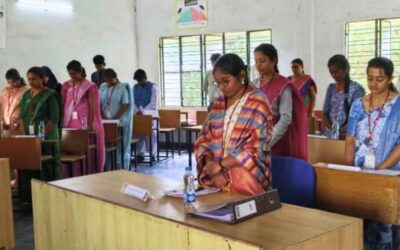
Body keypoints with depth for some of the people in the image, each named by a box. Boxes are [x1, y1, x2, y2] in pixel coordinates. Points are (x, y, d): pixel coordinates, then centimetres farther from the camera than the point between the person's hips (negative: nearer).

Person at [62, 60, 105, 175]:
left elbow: (92, 107, -7)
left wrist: (90, 125, -14)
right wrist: (61, 123, 4)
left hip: (84, 123, -4)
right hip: (70, 124, 4)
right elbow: (63, 106, 10)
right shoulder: (65, 86, 10)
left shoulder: (89, 86, -3)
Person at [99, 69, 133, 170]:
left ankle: (123, 169, 7)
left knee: (122, 146, 1)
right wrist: (103, 117, -7)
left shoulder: (123, 87, -5)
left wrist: (114, 118, -17)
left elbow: (125, 105, -11)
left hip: (120, 122, -4)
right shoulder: (103, 87, 10)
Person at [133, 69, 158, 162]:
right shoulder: (135, 87, 9)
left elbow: (153, 102, -11)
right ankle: (141, 154, 7)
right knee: (140, 134, 1)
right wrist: (137, 111, -12)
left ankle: (152, 154, 5)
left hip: (150, 114, -3)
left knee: (152, 134, -1)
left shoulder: (153, 87, -5)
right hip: (138, 114, 4)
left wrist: (143, 111, -20)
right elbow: (133, 101, 6)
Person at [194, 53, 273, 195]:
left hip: (247, 171, -4)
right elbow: (204, 140, 11)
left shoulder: (257, 102, -4)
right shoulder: (218, 103, 13)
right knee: (209, 182, -22)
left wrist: (221, 164, -15)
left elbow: (256, 149, -11)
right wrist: (211, 163, -8)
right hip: (216, 170, 4)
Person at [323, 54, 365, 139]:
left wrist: (345, 132, -23)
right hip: (330, 136, 5)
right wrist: (332, 129, -10)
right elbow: (325, 113, 8)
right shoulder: (331, 88, 11)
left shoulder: (356, 88, -5)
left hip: (347, 136, -5)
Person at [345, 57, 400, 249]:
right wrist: (349, 169, -5)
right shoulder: (358, 105, 7)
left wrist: (380, 169, -17)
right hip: (360, 173, 4)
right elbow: (351, 139, 6)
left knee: (384, 219, 0)